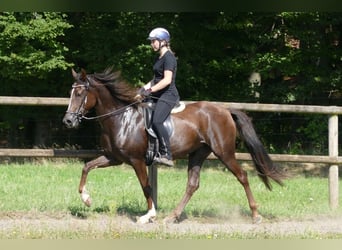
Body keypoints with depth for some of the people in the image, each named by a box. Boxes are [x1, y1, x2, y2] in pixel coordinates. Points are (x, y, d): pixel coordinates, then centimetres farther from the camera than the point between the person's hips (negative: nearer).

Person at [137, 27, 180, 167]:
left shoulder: (168, 57, -11)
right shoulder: (159, 58, 19)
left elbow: (167, 80, -20)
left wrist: (150, 90, -23)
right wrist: (145, 87, 10)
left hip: (168, 95, -11)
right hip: (158, 97, 11)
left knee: (156, 121, -28)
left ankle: (166, 155, -31)